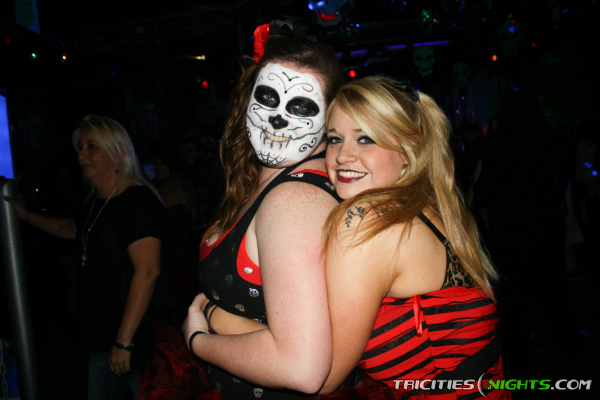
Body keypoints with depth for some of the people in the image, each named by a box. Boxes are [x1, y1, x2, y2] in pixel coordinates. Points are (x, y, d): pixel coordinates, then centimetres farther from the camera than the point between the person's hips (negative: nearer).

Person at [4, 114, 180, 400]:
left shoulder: (138, 202, -20)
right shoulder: (96, 203, 9)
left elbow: (147, 271, -27)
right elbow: (71, 229, 33)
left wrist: (124, 342, -26)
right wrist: (26, 215, 32)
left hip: (136, 335, -8)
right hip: (101, 334, 9)